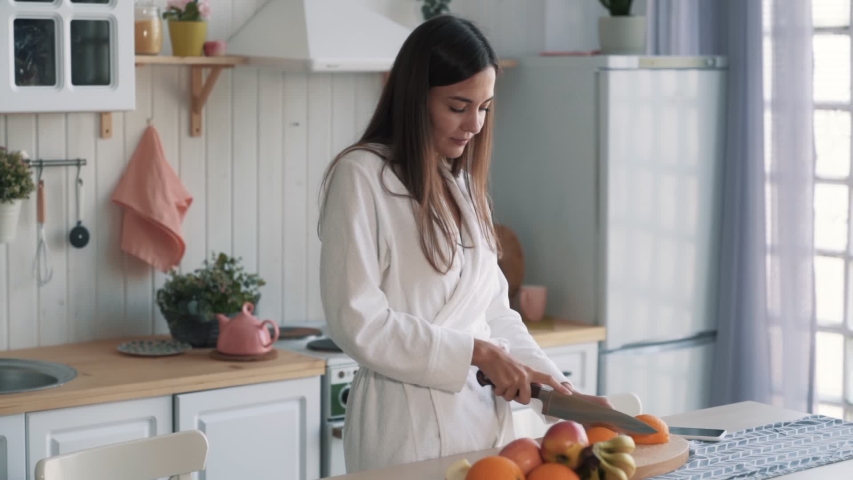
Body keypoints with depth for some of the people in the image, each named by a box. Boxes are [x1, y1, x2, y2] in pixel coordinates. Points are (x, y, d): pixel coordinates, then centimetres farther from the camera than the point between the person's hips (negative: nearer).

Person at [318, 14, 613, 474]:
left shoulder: (463, 183, 14)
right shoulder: (361, 177, -9)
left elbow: (494, 311, 14)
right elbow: (357, 322, -16)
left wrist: (556, 385, 2)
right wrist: (477, 353, -17)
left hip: (483, 415, 7)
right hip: (410, 424, -6)